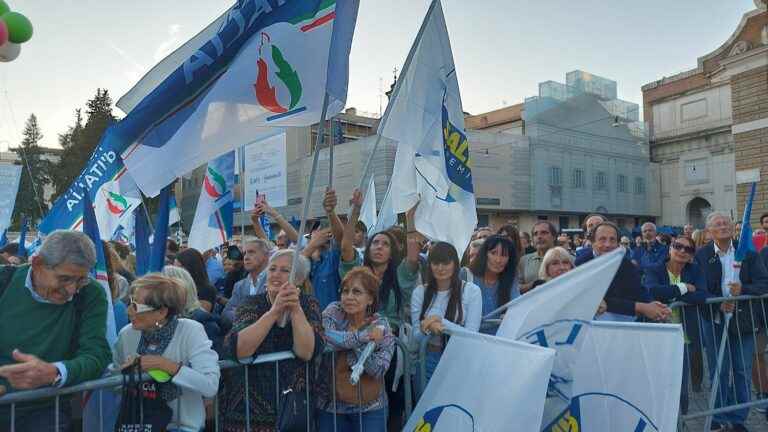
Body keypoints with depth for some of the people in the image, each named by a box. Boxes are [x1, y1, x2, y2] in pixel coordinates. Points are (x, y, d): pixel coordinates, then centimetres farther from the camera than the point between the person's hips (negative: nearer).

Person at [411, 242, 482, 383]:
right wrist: (428, 327, -21)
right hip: (430, 359, 2)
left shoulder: (471, 290, -7)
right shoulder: (419, 292, 0)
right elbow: (416, 336, 0)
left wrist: (440, 321, -22)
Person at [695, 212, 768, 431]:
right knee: (719, 373, 8)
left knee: (742, 372, 10)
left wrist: (743, 289, -24)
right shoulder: (701, 255, -4)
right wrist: (718, 304, -20)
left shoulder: (748, 252, -1)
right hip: (715, 321, -1)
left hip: (743, 321, 2)